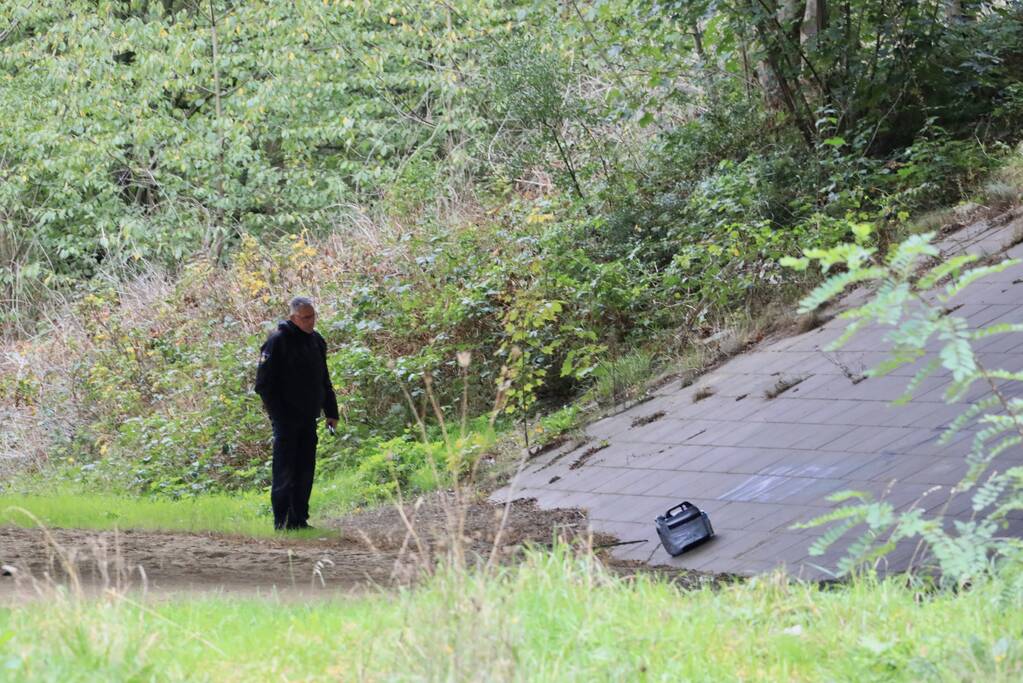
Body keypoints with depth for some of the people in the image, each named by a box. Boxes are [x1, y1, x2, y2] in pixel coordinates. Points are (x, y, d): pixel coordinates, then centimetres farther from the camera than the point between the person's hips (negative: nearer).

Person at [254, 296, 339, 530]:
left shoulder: (316, 341, 12)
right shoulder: (278, 342, -10)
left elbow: (324, 381, 21)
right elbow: (264, 383, -11)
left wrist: (331, 412, 14)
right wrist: (277, 413, -16)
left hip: (308, 419, 7)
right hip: (286, 420, -7)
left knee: (305, 472, 7)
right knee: (285, 472, -5)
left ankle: (299, 519, 13)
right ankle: (281, 519, -2)